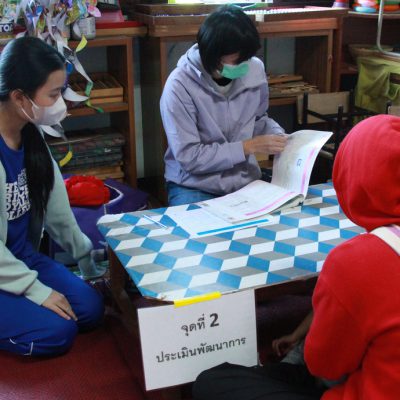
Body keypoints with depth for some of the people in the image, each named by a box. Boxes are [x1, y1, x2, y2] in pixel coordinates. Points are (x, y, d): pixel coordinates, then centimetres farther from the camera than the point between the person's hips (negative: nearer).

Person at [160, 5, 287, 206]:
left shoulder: (255, 69, -4)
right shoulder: (180, 86, -19)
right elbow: (189, 157, -19)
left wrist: (280, 137, -5)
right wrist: (249, 146, -19)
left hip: (246, 181, 4)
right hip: (194, 187, -4)